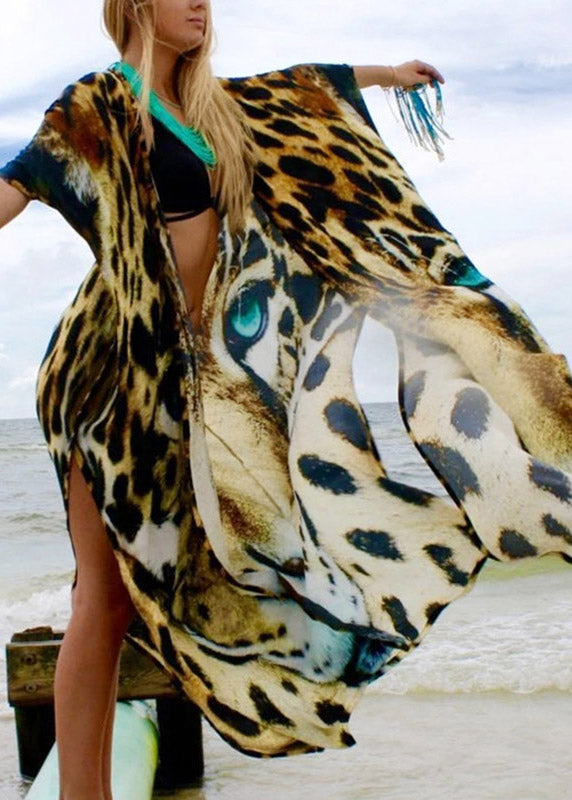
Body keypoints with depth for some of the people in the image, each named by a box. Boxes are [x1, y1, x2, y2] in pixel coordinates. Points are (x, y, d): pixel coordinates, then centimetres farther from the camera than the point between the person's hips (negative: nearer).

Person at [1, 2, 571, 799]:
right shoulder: (102, 103, -7)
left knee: (145, 578, 6)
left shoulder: (204, 103, 16)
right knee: (107, 592, -10)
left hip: (178, 371, 8)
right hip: (114, 370, -8)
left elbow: (295, 87, 32)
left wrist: (385, 73, 47)